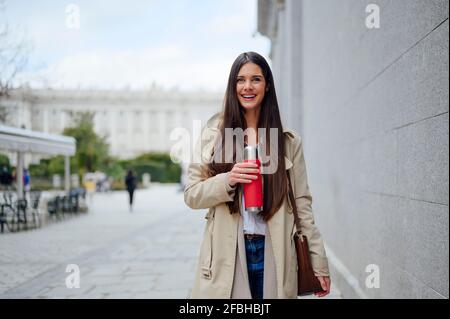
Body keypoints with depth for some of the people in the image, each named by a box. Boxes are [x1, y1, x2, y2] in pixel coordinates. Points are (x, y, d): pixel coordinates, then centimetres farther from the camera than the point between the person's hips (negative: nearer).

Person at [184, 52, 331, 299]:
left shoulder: (288, 141, 5)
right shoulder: (214, 133, 4)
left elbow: (302, 203, 5)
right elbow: (191, 195, 3)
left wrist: (319, 262, 1)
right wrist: (227, 181, -16)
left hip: (273, 254, 1)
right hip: (227, 255, 0)